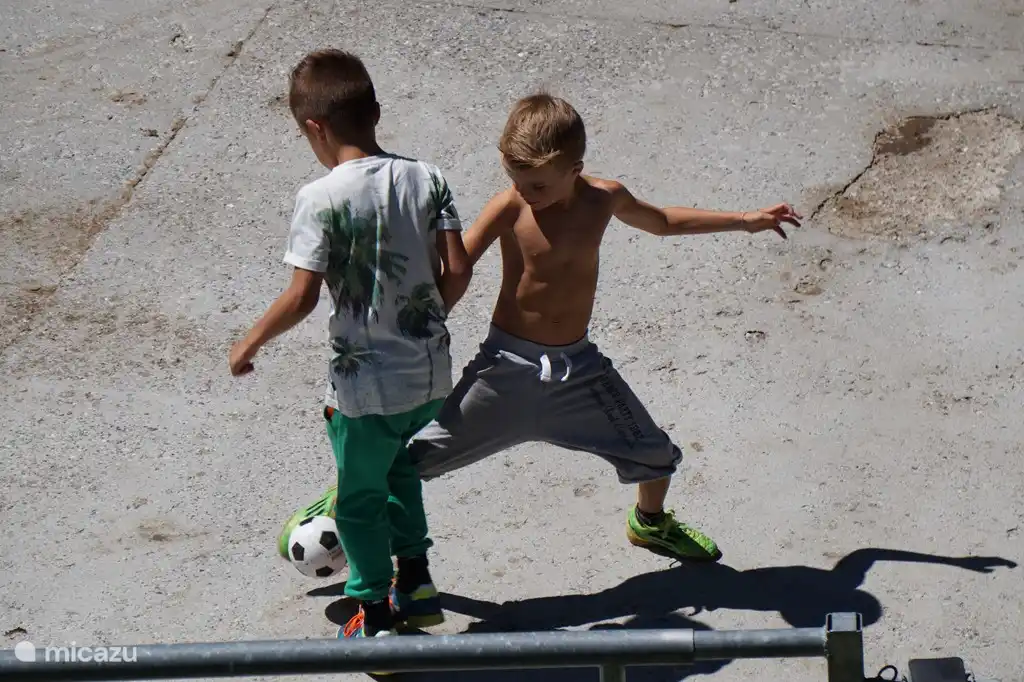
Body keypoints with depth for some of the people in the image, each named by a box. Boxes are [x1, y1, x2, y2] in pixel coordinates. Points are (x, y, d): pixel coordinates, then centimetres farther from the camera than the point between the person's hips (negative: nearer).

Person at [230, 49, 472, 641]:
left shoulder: (321, 199, -18)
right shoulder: (427, 179, -5)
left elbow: (302, 298, -19)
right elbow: (458, 271, -5)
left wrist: (250, 344, -3)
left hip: (366, 384, -5)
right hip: (431, 374, 5)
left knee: (360, 498, 17)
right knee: (401, 469, 32)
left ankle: (377, 619, 28)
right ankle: (415, 581, 37)